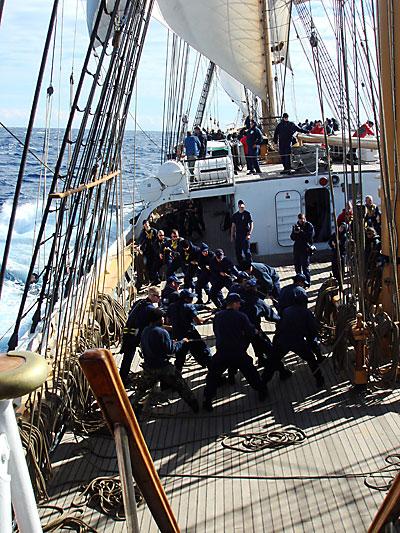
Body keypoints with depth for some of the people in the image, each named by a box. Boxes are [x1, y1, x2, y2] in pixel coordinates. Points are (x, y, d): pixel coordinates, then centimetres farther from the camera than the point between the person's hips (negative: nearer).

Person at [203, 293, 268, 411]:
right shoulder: (241, 316, -7)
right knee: (250, 372, 21)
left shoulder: (218, 316, 2)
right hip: (238, 352, -1)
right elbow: (251, 332, -6)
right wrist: (255, 331, 16)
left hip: (221, 352, 1)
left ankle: (208, 401, 5)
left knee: (212, 375, 13)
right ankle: (262, 392, 33)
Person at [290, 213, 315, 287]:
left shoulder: (309, 226, -4)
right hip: (297, 248, 6)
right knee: (297, 266, 14)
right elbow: (292, 238, 6)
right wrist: (295, 232, -14)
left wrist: (301, 232, -21)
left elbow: (310, 236, -17)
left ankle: (307, 282, -2)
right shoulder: (296, 226, 10)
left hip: (305, 249, -6)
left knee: (305, 266, -7)